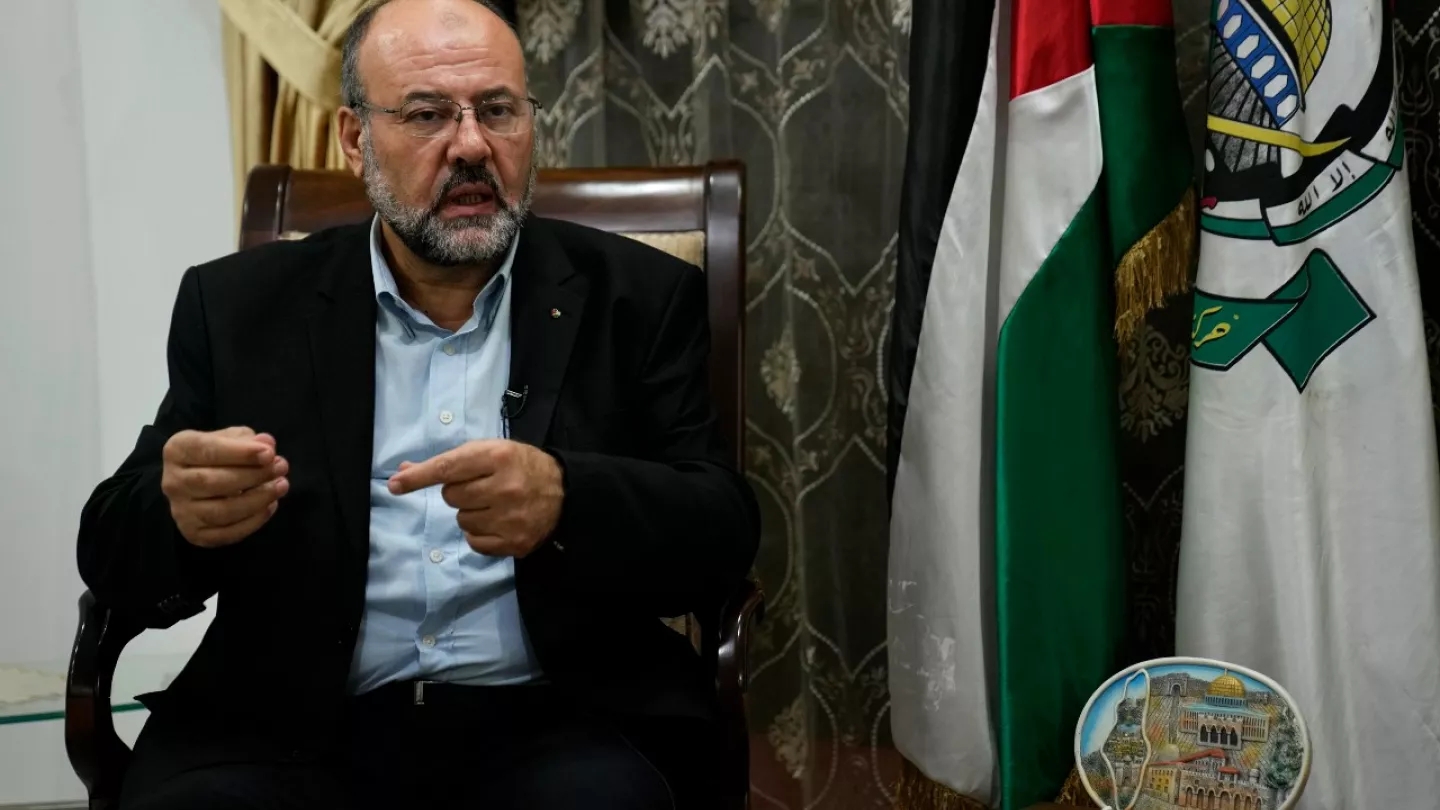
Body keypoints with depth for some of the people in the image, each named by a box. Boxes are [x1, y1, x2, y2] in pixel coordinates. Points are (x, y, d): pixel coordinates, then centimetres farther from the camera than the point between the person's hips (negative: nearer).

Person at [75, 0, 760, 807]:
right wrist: (181, 514, -19)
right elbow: (114, 546, 6)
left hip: (552, 722, 0)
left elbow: (723, 531, -1)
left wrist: (565, 504, -23)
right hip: (295, 730, 1)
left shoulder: (638, 298, 6)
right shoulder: (241, 306, 9)